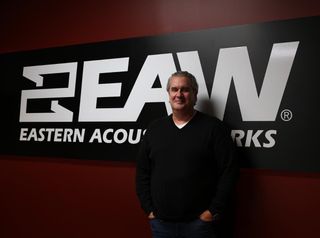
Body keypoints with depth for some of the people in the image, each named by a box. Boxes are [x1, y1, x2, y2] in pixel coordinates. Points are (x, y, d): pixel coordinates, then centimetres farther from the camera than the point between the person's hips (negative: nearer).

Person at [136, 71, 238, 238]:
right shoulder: (154, 128, 8)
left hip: (199, 221, -3)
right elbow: (142, 172, 9)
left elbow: (229, 171, -7)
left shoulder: (213, 127, -4)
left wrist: (215, 210, -10)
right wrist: (148, 208, 3)